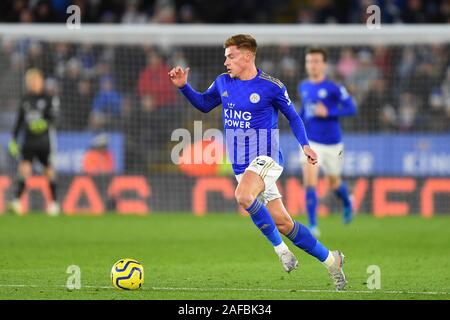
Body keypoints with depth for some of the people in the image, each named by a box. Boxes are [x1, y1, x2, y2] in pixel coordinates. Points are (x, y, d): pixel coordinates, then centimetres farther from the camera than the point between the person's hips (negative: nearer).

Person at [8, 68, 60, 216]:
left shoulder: (49, 99, -2)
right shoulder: (25, 99, 10)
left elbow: (52, 117, -11)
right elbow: (19, 120, 16)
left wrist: (44, 123, -32)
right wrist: (13, 140, 14)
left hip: (44, 141, -2)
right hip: (28, 141, 2)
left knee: (49, 171, 5)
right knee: (24, 169, -14)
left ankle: (53, 202, 19)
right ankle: (17, 201, -22)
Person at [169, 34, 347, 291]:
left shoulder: (271, 86, -8)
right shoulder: (223, 82, 7)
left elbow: (293, 116, 4)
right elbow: (204, 104, 23)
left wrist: (305, 144, -9)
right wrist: (184, 86, 8)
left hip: (266, 157, -6)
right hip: (241, 164, 6)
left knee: (243, 195, -34)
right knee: (283, 223, 4)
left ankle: (280, 247, -19)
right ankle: (331, 260, 18)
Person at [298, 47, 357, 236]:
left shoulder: (333, 88, -11)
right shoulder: (303, 87, 4)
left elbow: (351, 108, -14)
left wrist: (328, 112, -24)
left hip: (332, 143, -2)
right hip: (311, 142, 2)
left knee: (334, 183, 17)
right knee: (309, 182, -17)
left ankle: (347, 203, 52)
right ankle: (312, 225, -14)